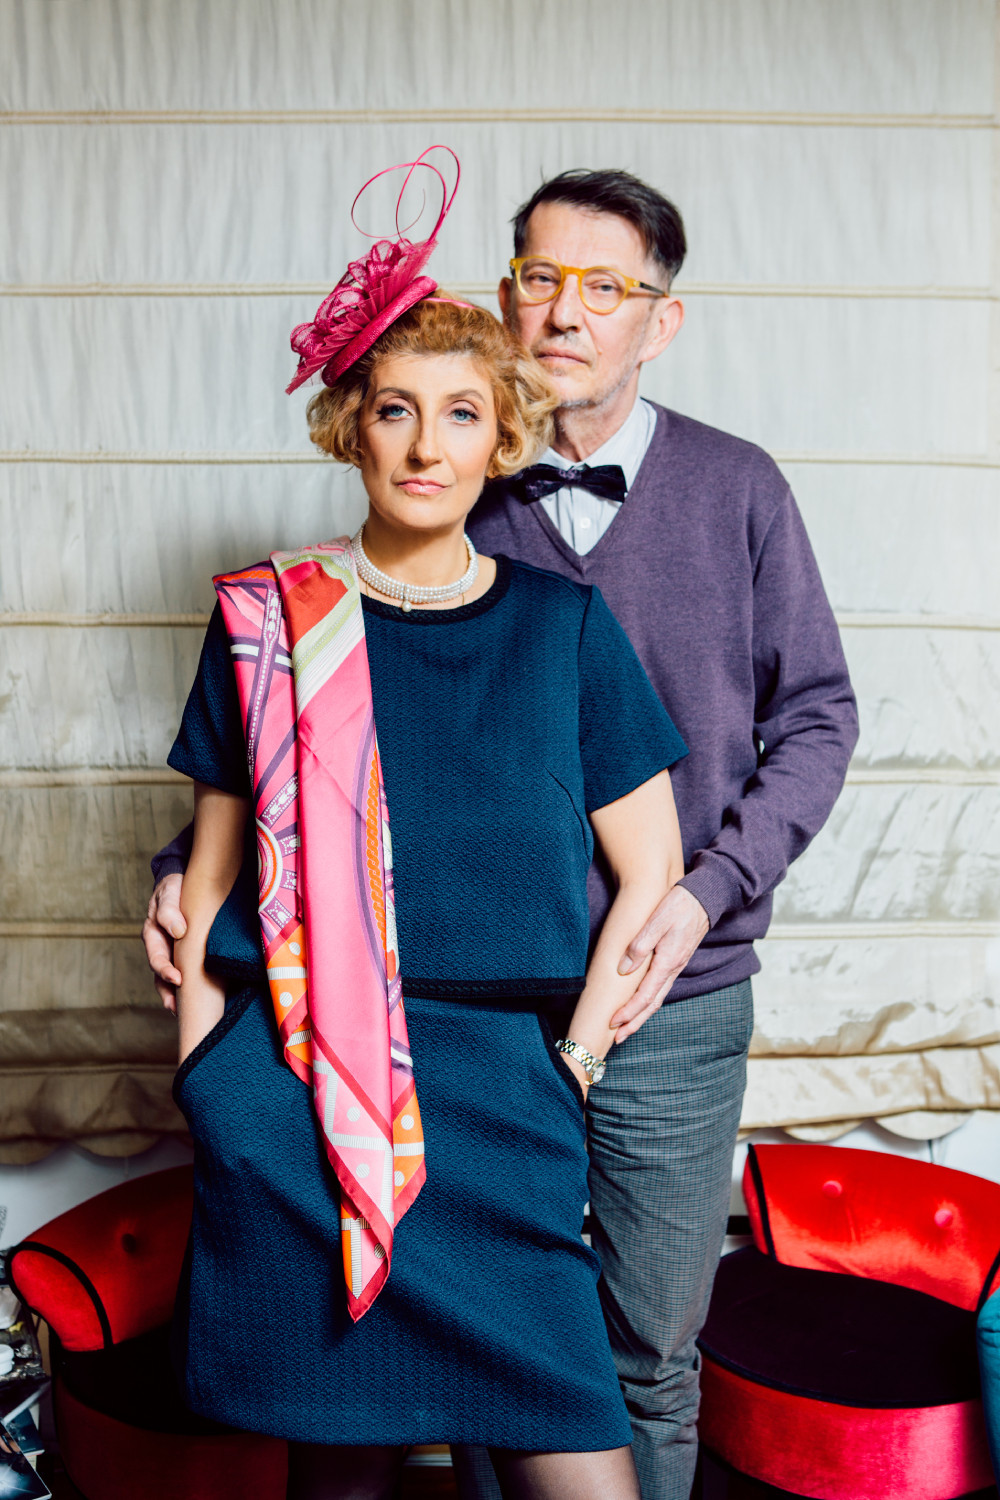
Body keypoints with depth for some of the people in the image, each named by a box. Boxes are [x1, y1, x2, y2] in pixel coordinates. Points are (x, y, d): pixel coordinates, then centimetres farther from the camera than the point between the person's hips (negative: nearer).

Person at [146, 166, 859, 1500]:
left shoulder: (736, 489, -2)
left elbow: (816, 713, 2)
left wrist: (706, 892, -11)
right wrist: (198, 866, -11)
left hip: (675, 1005, 0)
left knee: (654, 1352, 16)